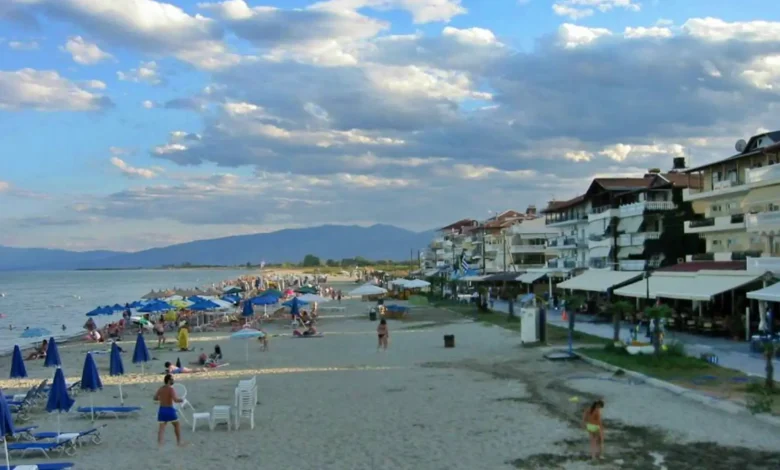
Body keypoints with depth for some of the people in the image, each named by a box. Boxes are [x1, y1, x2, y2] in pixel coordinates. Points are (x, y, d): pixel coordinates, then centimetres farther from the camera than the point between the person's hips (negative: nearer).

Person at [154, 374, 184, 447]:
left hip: (162, 409, 5)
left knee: (162, 427, 3)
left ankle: (159, 443, -10)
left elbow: (155, 398, 17)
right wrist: (181, 400, -5)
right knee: (177, 425, 14)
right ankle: (179, 442, 19)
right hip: (169, 410, -5)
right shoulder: (171, 389, -15)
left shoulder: (160, 389, 6)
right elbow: (175, 400, -26)